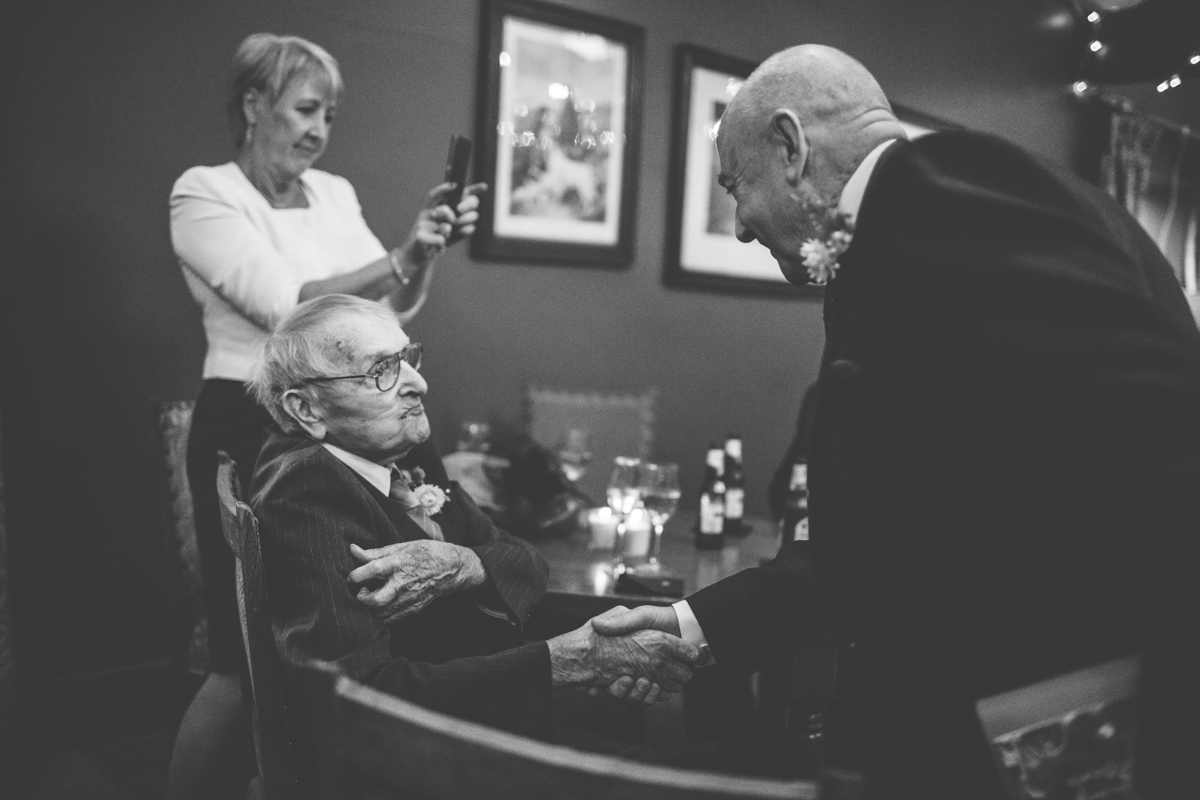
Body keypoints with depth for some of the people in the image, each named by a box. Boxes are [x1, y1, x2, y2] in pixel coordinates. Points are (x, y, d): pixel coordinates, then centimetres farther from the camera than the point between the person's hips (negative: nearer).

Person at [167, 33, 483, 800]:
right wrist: (399, 255, -23)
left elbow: (396, 305, 8)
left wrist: (429, 248, -10)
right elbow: (285, 304, -20)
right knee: (247, 650, 0)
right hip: (249, 429, -6)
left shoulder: (335, 192, 11)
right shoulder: (202, 193, -7)